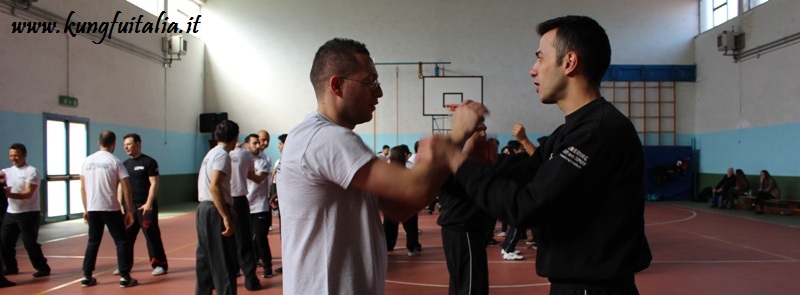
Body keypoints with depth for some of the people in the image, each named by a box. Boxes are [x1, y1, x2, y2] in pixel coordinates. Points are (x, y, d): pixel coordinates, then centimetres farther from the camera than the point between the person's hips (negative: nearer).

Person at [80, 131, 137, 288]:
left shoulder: (87, 161, 6)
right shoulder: (115, 162, -7)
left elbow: (83, 188, 10)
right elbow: (126, 189, -8)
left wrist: (86, 209, 19)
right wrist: (129, 211, -2)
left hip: (93, 209, 5)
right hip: (111, 209, -5)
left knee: (93, 242, 16)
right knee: (121, 241, 3)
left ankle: (87, 277, 19)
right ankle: (125, 277, 1)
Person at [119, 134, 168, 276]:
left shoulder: (149, 162, -7)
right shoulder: (125, 164, 12)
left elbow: (154, 184, -13)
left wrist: (149, 203, -20)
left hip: (145, 206, -6)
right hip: (129, 206, 6)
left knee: (152, 235, -4)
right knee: (126, 236, 11)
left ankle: (160, 265, 3)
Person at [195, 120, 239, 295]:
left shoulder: (211, 153, 17)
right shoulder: (222, 155, -12)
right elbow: (214, 186, -24)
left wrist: (227, 211, 22)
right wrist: (226, 218, -25)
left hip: (204, 208, 10)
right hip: (215, 211, -10)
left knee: (205, 259, 14)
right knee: (224, 263, -5)